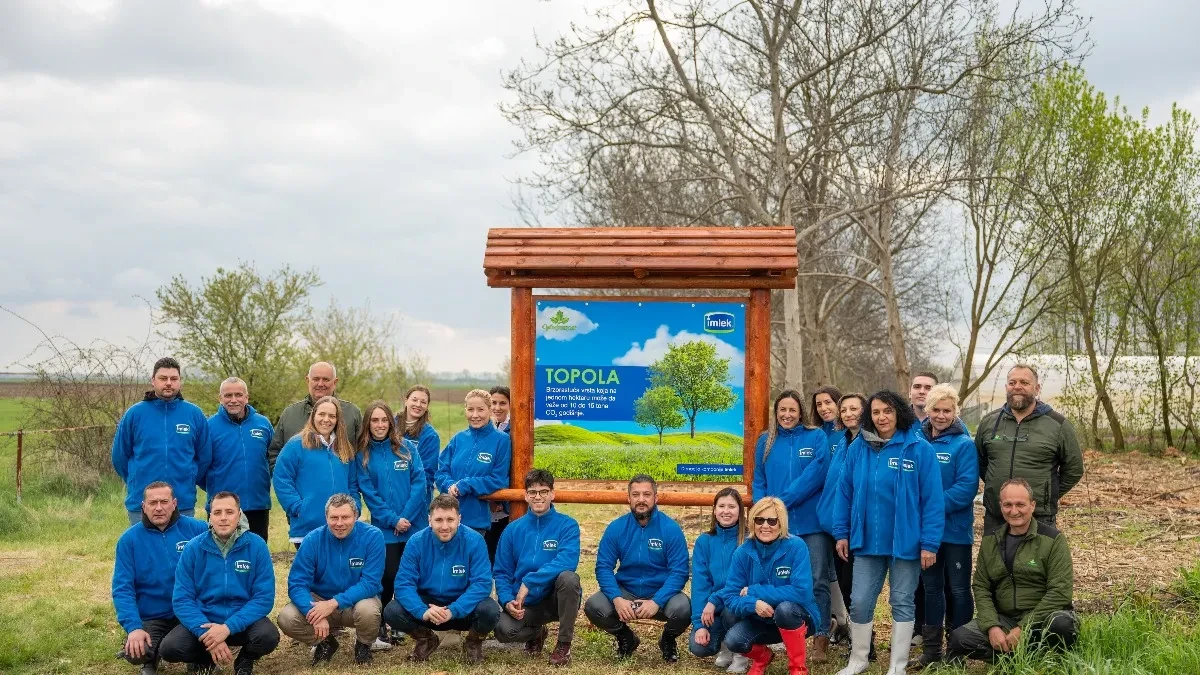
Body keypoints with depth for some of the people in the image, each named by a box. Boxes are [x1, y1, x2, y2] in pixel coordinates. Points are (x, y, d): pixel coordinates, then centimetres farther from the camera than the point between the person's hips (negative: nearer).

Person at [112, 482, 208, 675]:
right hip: (151, 618, 1)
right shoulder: (129, 539, -2)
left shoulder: (197, 530, -4)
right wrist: (133, 627, -18)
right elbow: (122, 588, -5)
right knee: (136, 653, -27)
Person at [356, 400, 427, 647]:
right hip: (384, 529, -1)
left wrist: (406, 517, -13)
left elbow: (419, 482, -4)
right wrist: (392, 520, -12)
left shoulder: (407, 447, 2)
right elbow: (369, 493, -2)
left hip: (414, 525, 1)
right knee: (388, 577, -4)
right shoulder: (363, 455, 3)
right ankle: (379, 627, 11)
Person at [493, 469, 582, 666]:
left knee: (568, 577, -35)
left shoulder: (567, 525, -7)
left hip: (558, 599, -2)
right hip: (526, 602, 2)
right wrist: (507, 600, -14)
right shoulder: (513, 530, 4)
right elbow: (502, 572, 5)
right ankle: (536, 633, 13)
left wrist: (529, 582, -28)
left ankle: (564, 644, -12)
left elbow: (567, 562, -24)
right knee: (503, 630, -28)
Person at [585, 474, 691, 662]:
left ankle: (668, 640, 6)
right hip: (625, 592, 2)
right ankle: (626, 639, 9)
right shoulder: (616, 528, -4)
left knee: (682, 609, -33)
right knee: (593, 606, -25)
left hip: (661, 593, -2)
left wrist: (657, 602, -27)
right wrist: (617, 599, -24)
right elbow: (603, 567, -7)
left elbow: (679, 572, -14)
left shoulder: (671, 529, -10)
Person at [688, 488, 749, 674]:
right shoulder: (704, 542, 0)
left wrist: (715, 600, -25)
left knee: (730, 610, -36)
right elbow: (700, 584, -5)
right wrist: (699, 623, -14)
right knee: (698, 646, -21)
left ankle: (741, 651, -5)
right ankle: (725, 644, 14)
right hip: (712, 609, 3)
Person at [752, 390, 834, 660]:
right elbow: (758, 482, 9)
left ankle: (821, 637, 5)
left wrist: (783, 501, -15)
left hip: (812, 521, -3)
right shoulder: (766, 442, 9)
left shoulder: (817, 438, -1)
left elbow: (815, 475, -13)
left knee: (817, 581, 0)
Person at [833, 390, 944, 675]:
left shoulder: (919, 449, -9)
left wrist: (929, 543, -13)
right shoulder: (857, 448, 1)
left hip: (905, 542, -3)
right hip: (867, 541, 3)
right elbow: (845, 493, 7)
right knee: (860, 602, 6)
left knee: (902, 602, 9)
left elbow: (932, 499, -10)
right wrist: (842, 532, 4)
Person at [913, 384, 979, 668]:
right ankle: (931, 648, 22)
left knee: (957, 589, 6)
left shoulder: (964, 444, -10)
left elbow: (966, 487, -18)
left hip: (955, 529, -4)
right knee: (931, 587, 13)